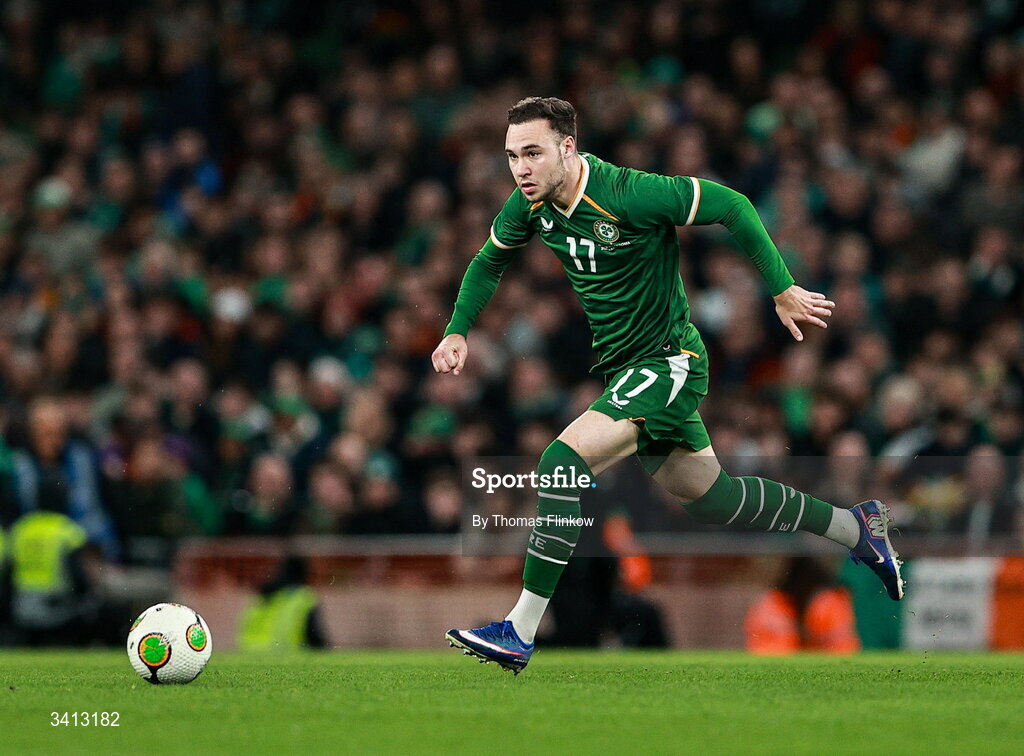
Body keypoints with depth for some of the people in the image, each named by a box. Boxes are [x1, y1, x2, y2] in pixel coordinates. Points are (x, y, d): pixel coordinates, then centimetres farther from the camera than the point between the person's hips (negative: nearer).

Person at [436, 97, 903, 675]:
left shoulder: (629, 194, -26)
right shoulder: (530, 205, -4)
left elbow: (732, 206, -18)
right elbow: (489, 262, 17)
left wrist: (782, 291, -13)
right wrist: (458, 331, 4)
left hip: (668, 362, -8)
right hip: (623, 367, 8)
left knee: (562, 464, -23)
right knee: (712, 494, 17)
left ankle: (520, 634, -20)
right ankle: (856, 527, 37)